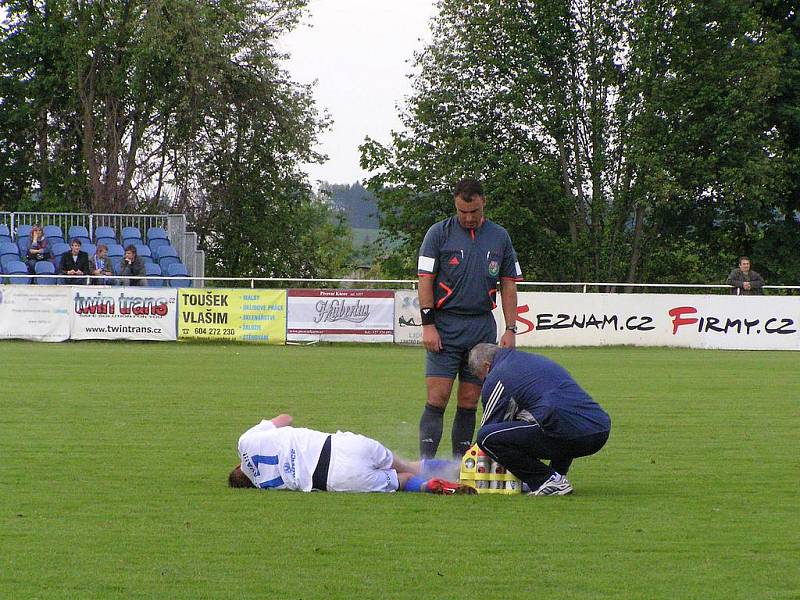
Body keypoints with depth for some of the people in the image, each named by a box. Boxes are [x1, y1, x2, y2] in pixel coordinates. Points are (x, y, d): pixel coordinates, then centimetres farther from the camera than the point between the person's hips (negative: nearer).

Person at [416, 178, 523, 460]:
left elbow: (508, 285, 13)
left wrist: (510, 329, 6)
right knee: (437, 397, -10)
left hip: (483, 327, 3)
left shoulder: (500, 237, 10)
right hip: (445, 327, -3)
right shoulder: (439, 233, 1)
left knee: (469, 401, 4)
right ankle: (426, 463, -13)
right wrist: (428, 325, -9)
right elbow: (425, 280, -1)